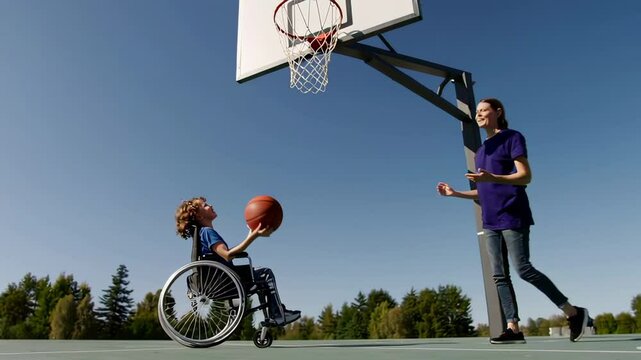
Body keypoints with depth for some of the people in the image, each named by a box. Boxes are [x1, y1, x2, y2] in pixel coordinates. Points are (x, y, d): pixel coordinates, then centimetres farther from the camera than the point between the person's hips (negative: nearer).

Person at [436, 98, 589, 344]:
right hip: (491, 221, 8)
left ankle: (573, 313, 4)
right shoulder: (482, 150, 21)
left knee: (523, 269, -11)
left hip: (512, 216, -8)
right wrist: (455, 193, 14)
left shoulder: (512, 137, -1)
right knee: (499, 275, 1)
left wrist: (492, 178, -28)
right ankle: (513, 328, 2)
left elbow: (525, 176, -12)